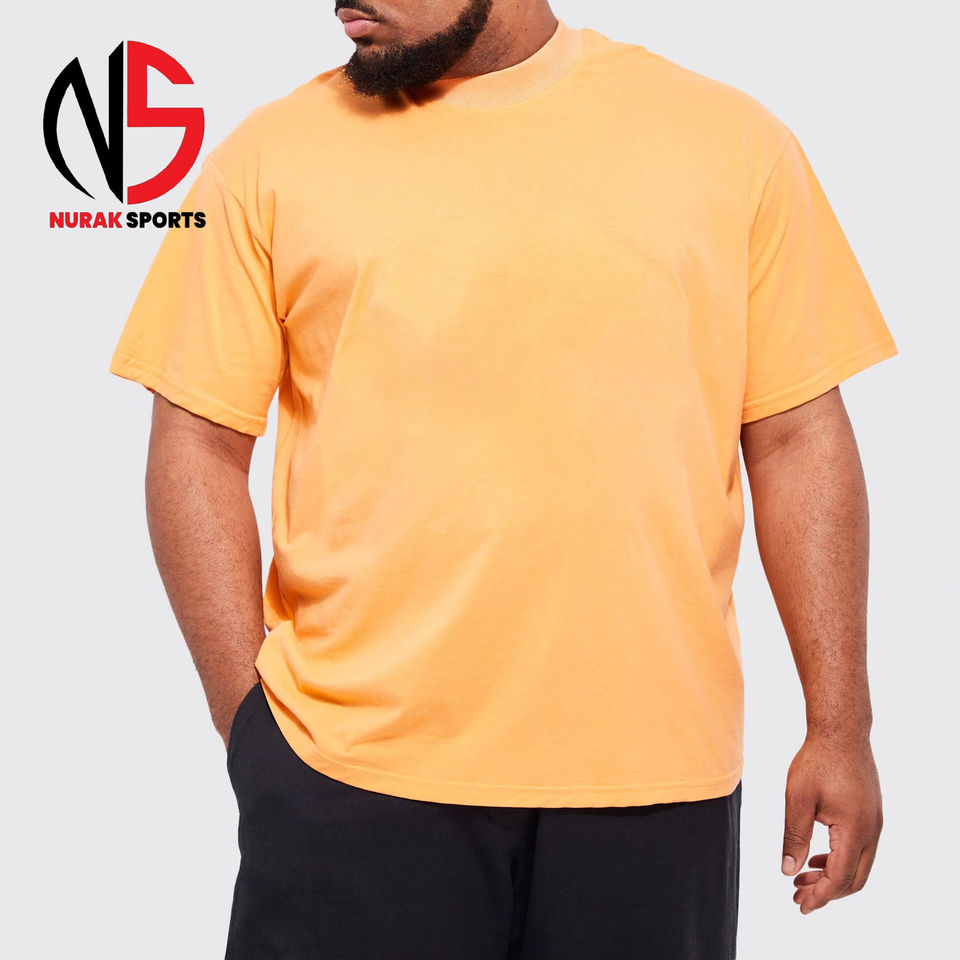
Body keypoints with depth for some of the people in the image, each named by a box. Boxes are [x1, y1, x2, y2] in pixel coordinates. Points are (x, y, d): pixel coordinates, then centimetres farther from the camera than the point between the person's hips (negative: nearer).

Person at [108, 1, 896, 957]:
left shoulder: (729, 139, 5)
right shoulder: (273, 156, 4)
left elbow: (796, 438, 5)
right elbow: (197, 447, 3)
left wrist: (839, 726, 3)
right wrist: (248, 719, -4)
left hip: (651, 771, 1)